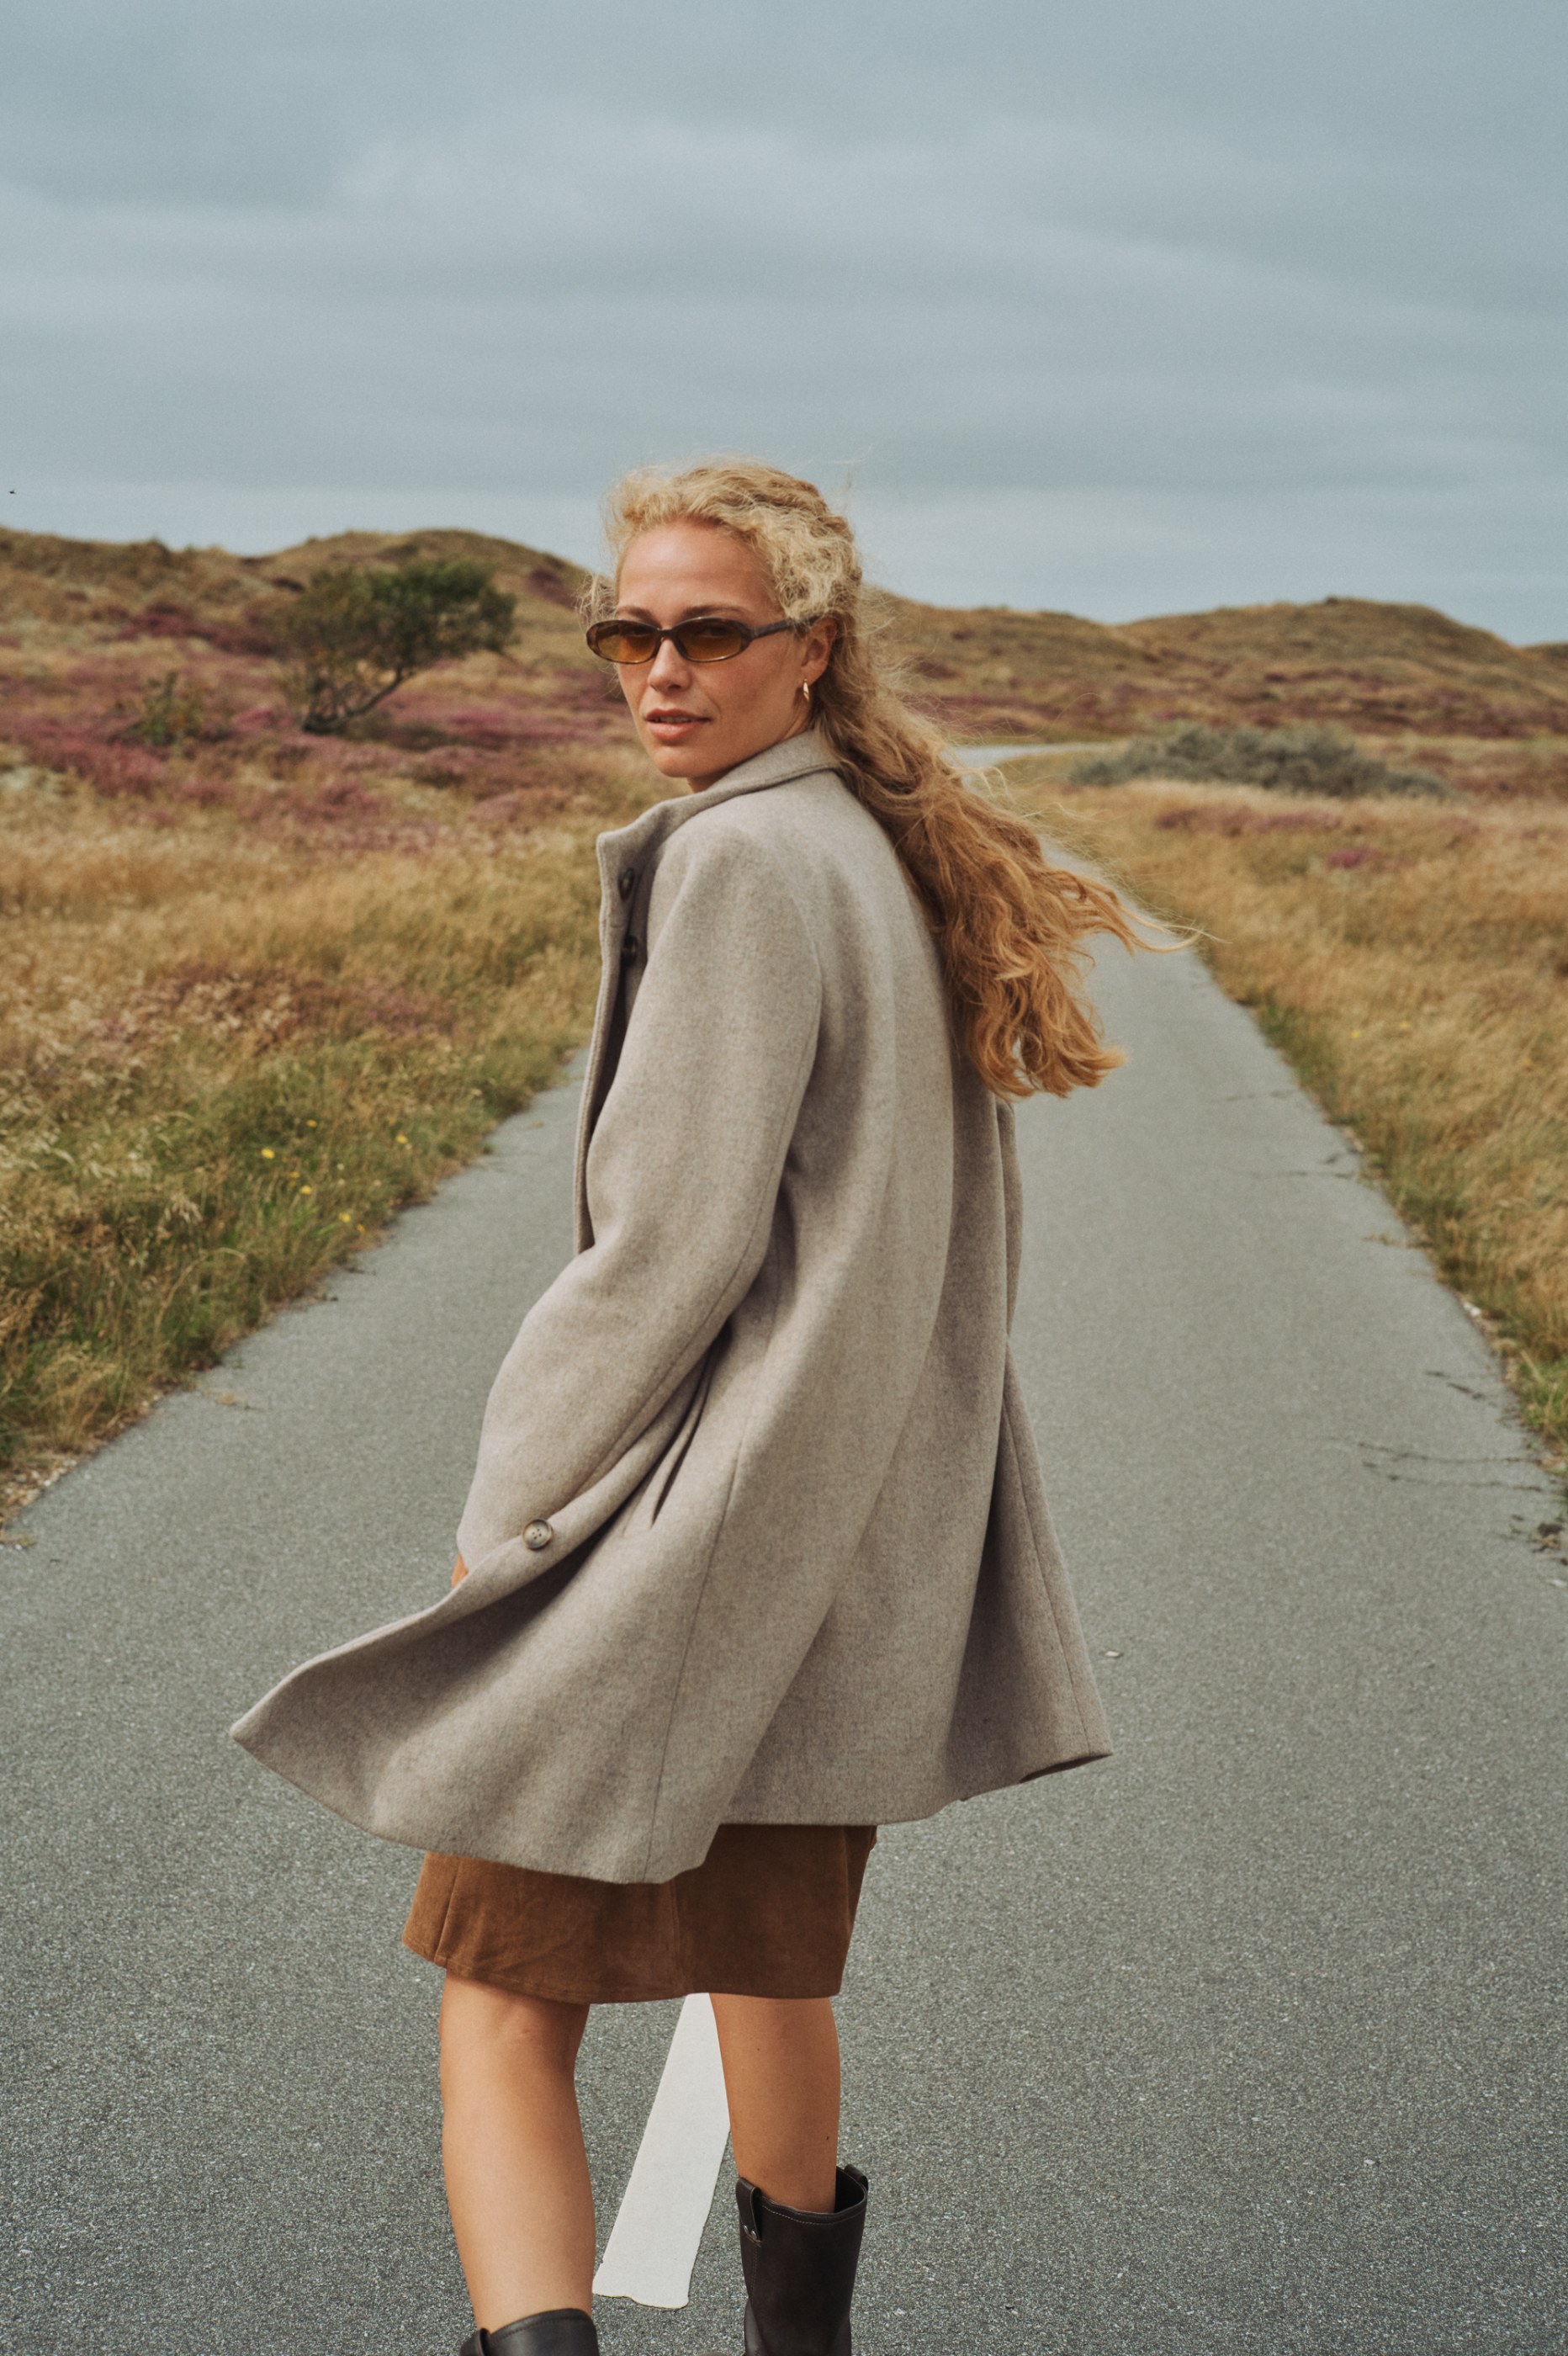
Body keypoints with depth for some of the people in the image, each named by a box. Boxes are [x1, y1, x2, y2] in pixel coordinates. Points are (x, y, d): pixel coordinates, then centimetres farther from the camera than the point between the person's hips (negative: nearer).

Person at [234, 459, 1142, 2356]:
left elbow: (672, 1245, -20)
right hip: (851, 1551, 9)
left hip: (693, 1544, -9)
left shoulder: (747, 858, -17)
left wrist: (506, 1508, -9)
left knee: (502, 2003, -2)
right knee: (765, 1959, 26)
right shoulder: (894, 854, 9)